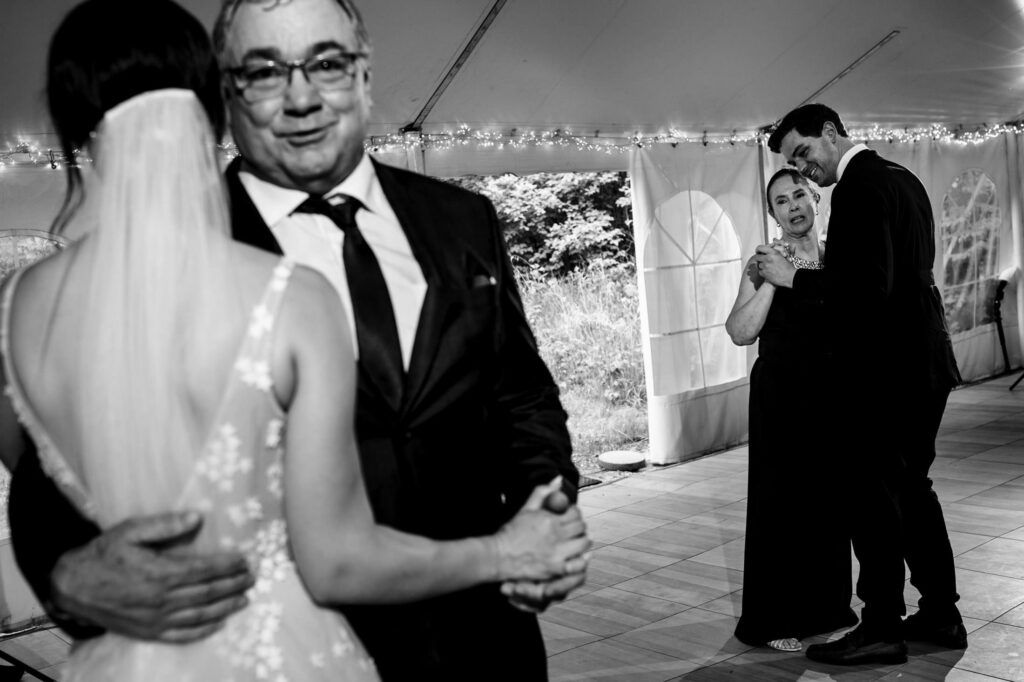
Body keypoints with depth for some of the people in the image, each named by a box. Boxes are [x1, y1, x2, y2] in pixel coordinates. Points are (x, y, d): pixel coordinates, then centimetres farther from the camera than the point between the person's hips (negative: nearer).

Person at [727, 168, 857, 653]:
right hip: (780, 395, -4)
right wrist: (774, 278, -19)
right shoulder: (764, 264, -3)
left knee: (830, 496, 10)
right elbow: (740, 332, -14)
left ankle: (828, 606, 27)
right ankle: (774, 619, 12)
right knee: (779, 499, 0)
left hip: (830, 392, 4)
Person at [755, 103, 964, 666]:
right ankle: (941, 615, 26)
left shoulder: (861, 184, -16)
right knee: (910, 485, 17)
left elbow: (870, 282, -24)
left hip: (881, 368, -10)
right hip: (923, 364, 10)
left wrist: (795, 278, -16)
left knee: (869, 490, -1)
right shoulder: (902, 177, 14)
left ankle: (882, 628, 7)